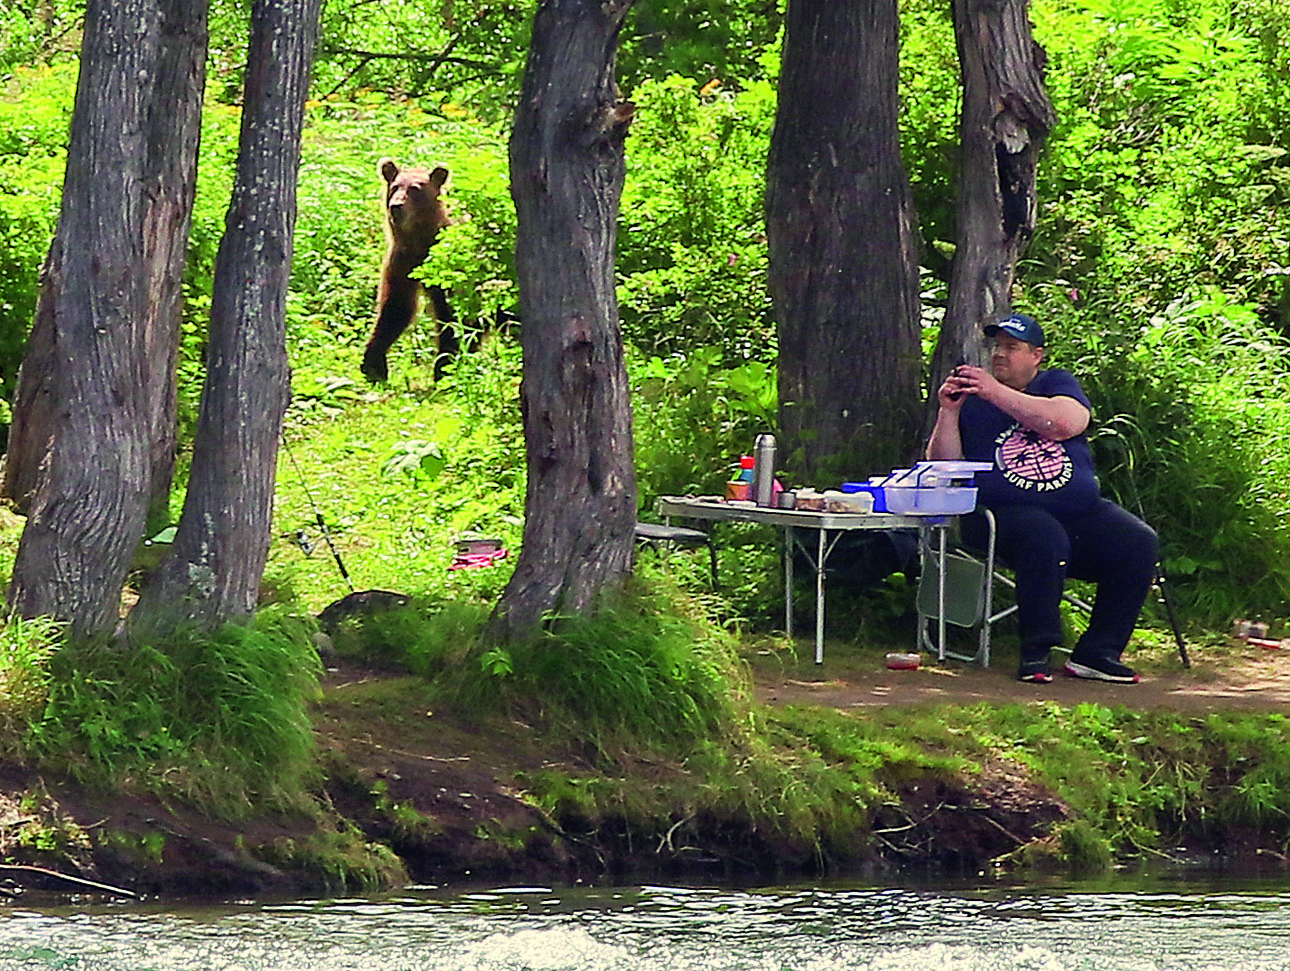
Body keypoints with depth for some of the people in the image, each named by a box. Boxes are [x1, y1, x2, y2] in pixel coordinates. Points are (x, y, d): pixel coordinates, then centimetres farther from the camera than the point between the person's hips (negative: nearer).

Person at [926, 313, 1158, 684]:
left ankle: (1096, 653, -12)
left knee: (1139, 542, -19)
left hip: (1081, 510, 3)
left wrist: (996, 393, -16)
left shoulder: (1058, 383, 12)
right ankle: (1035, 654, -27)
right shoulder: (972, 398, 12)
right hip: (1009, 513, -3)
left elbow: (1064, 423, -13)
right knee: (1045, 539, -36)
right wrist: (948, 413, -11)